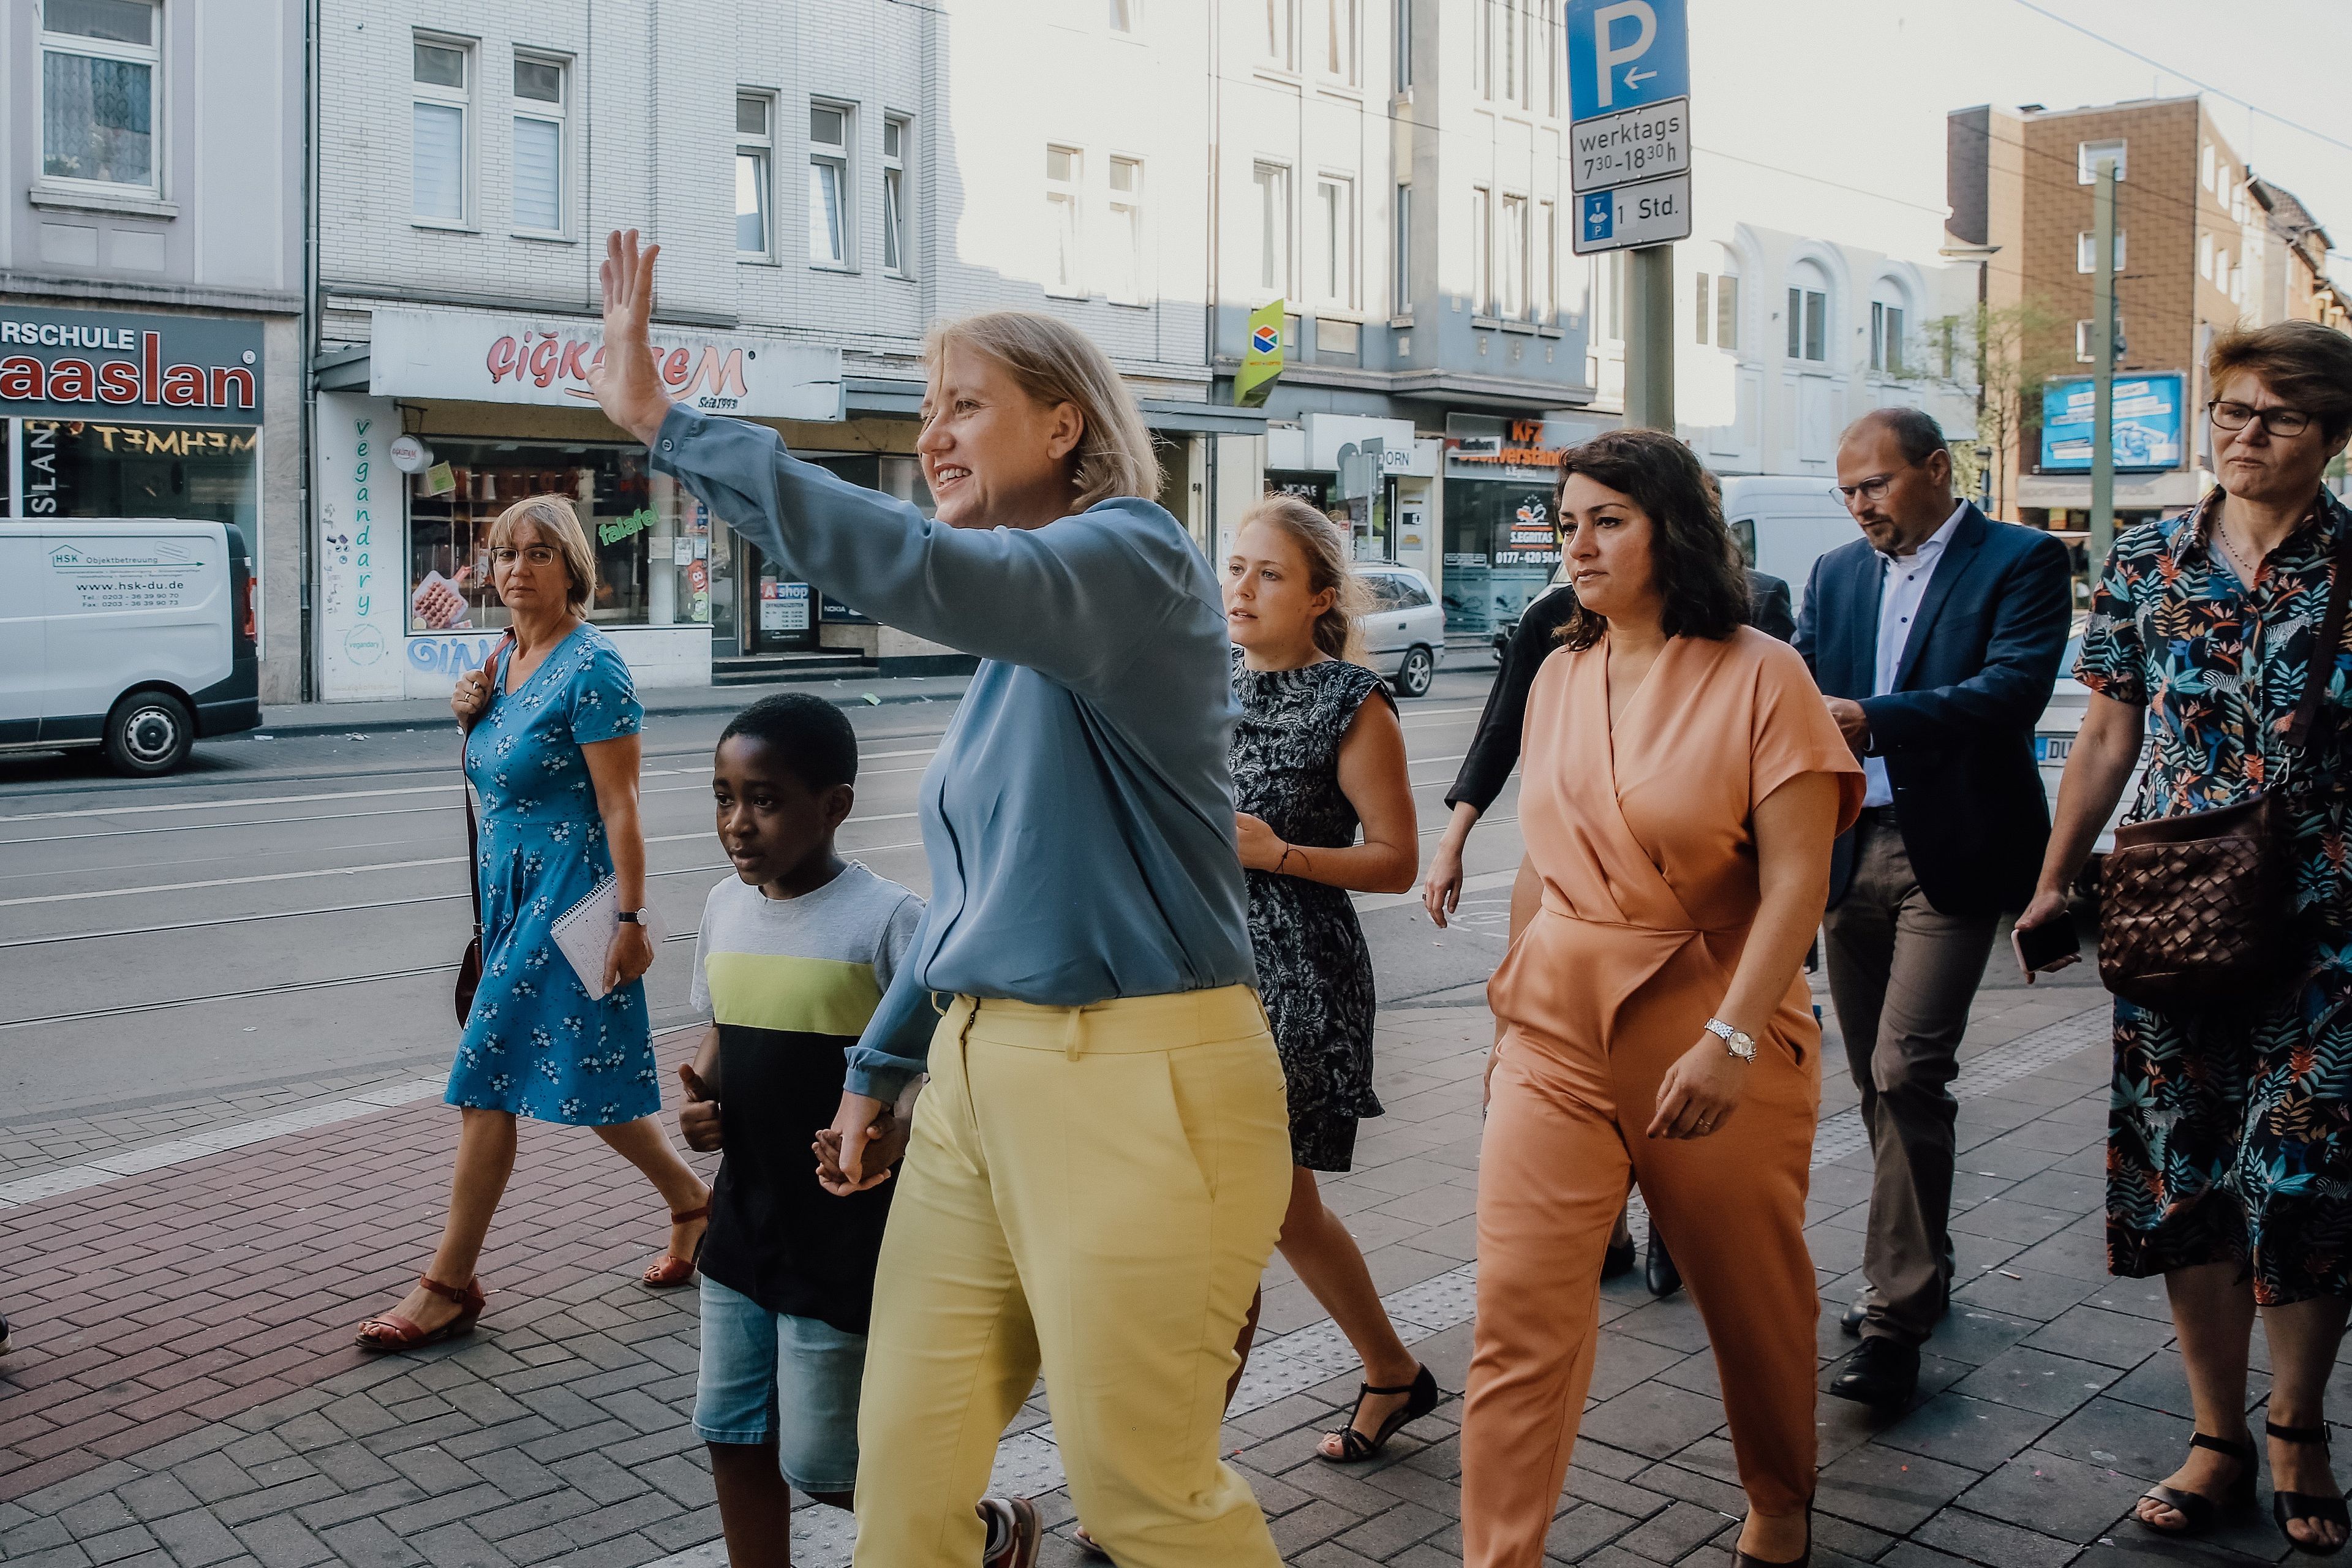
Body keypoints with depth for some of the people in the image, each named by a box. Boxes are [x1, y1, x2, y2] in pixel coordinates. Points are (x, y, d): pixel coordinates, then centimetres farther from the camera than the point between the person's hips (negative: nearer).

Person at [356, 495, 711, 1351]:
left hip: (564, 892, -9)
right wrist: (469, 717, 2)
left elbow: (619, 806, -17)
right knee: (586, 1076, 14)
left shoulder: (592, 668, -14)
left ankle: (450, 1286, 3)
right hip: (510, 888, 9)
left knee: (487, 1078, -7)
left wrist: (630, 919, -20)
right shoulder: (505, 658, 11)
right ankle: (692, 1201, 32)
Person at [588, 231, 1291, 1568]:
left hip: (1135, 1086, -8)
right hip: (982, 1076, 8)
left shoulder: (1137, 560, -11)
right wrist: (882, 1063, 22)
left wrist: (667, 423, -26)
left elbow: (915, 569, -30)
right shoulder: (1014, 643, 15)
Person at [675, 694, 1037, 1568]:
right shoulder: (725, 907, 2)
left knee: (819, 1463, 4)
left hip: (846, 1239, -6)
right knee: (733, 1435, 14)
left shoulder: (886, 921, -18)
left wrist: (896, 1130, -33)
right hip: (745, 1220, 7)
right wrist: (699, 1096, -3)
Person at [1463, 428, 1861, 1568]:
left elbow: (1797, 883, -13)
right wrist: (1514, 1009, 16)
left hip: (1713, 1023, -3)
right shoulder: (1559, 677, 7)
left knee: (1755, 1298, 15)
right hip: (1557, 1026, 3)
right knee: (1519, 1311, -6)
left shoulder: (1759, 675, -7)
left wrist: (1728, 1040, -22)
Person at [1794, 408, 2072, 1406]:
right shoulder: (1836, 574, 15)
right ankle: (1917, 1274, 29)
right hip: (1850, 852, 6)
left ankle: (1896, 1320, -6)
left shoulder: (2022, 562, -3)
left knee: (1908, 1073, -14)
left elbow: (2014, 688, -17)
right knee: (1876, 1080, 12)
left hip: (1952, 854, -6)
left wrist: (1873, 719, -28)